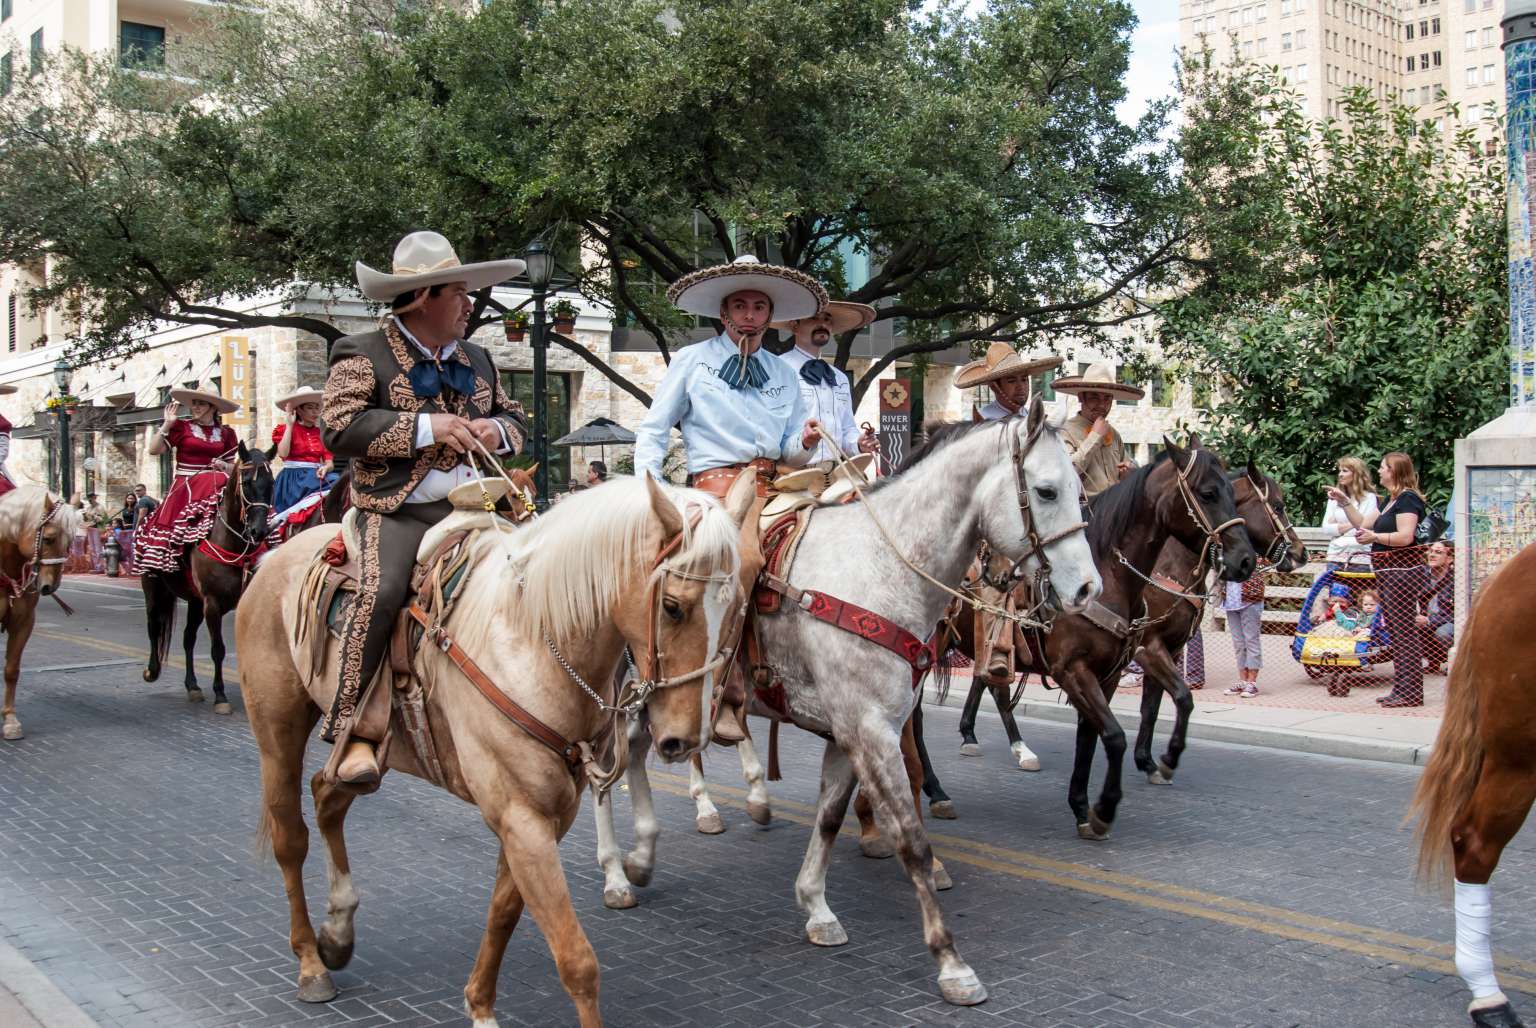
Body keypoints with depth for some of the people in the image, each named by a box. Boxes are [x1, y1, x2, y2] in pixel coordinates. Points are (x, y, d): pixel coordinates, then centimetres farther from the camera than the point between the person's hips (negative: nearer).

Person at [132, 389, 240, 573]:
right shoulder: (181, 427, 5)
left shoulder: (226, 433, 12)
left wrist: (223, 466, -6)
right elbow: (154, 449, -2)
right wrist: (167, 424, -8)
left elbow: (231, 468, 16)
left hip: (215, 486, 1)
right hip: (184, 487, -1)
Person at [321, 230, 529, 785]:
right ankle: (352, 732, -22)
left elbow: (511, 418, 30)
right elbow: (339, 426, -11)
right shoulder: (364, 354, 2)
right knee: (380, 592, -29)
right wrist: (426, 428, -17)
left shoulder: (476, 359, 21)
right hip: (399, 510, -6)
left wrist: (496, 431, 3)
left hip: (473, 508, 6)